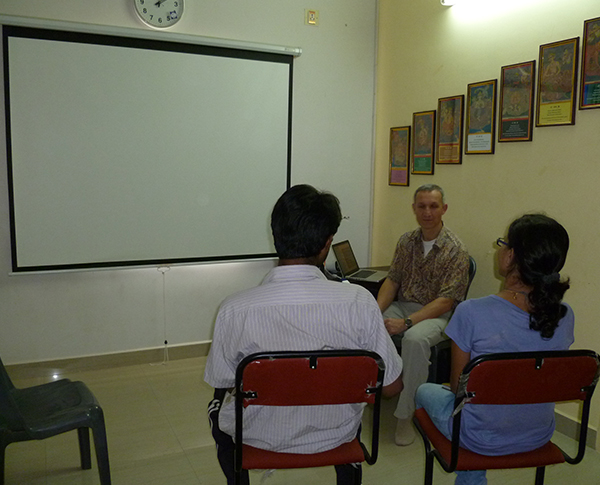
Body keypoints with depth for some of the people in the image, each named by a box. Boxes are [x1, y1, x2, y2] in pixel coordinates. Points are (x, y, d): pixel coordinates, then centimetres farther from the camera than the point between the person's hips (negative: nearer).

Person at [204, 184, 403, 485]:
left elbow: (221, 382, -7)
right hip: (336, 437, 1)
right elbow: (391, 387, -13)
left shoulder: (234, 310, -25)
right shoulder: (359, 301, -24)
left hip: (260, 437, 0)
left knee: (219, 404, 33)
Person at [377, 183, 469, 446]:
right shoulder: (407, 241, 8)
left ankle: (405, 415, -23)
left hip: (436, 315, -5)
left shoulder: (456, 250, -10)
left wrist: (406, 322, -26)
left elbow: (446, 300, -16)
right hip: (402, 305, 5)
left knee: (415, 339, -38)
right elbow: (392, 280, 9)